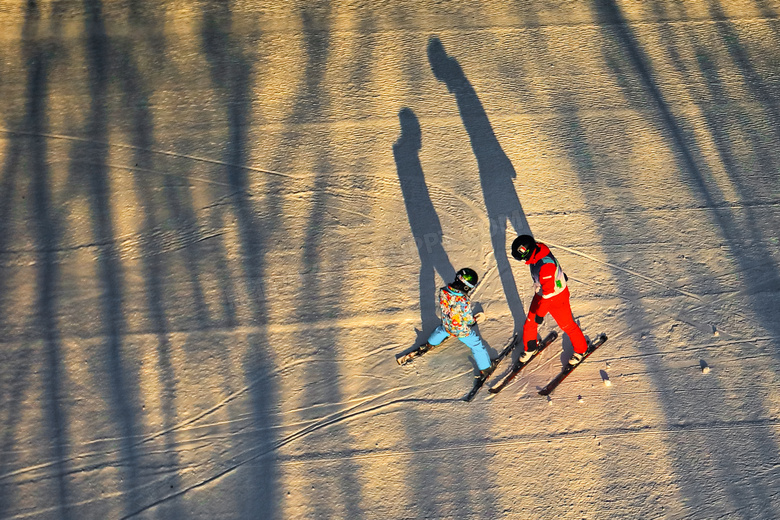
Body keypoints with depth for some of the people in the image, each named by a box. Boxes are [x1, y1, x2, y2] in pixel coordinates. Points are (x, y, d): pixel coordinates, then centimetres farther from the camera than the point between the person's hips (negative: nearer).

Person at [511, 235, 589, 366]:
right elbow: (554, 263, 8)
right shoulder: (537, 249, -14)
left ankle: (581, 349, 39)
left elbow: (548, 293, -33)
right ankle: (531, 347, 38)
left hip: (557, 297, -7)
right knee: (529, 322, 13)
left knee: (567, 325, 14)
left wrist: (540, 313, -25)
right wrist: (560, 273, 26)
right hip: (541, 294, 8)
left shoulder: (545, 266, -40)